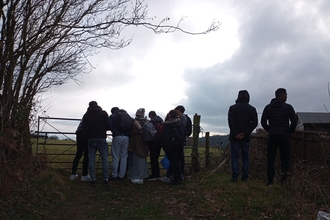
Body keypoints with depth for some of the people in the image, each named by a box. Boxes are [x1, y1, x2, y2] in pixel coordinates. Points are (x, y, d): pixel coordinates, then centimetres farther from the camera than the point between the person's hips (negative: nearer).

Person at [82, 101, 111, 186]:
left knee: (91, 159, 5)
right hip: (101, 138, -1)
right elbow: (108, 126, -1)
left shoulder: (86, 115, 9)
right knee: (104, 159, 4)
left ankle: (93, 179, 1)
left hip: (91, 139, 2)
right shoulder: (103, 113, 4)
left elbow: (84, 127, 4)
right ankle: (106, 179, 3)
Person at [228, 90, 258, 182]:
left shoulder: (233, 108, -1)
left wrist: (235, 134, -10)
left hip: (235, 137, -2)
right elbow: (254, 123, -3)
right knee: (245, 157, 10)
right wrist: (245, 133, -9)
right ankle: (245, 177, 11)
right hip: (246, 137, 2)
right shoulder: (252, 109, 6)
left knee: (234, 157, 1)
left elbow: (230, 122, -10)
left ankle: (234, 177, -3)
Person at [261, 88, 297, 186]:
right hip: (284, 136, -2)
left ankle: (270, 180, 2)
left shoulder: (268, 107, 8)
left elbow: (263, 122, 5)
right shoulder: (288, 107, 0)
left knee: (270, 158, 4)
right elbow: (294, 122, -2)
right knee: (285, 156, 9)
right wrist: (289, 132, 12)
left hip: (272, 136, 2)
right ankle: (284, 171, -17)